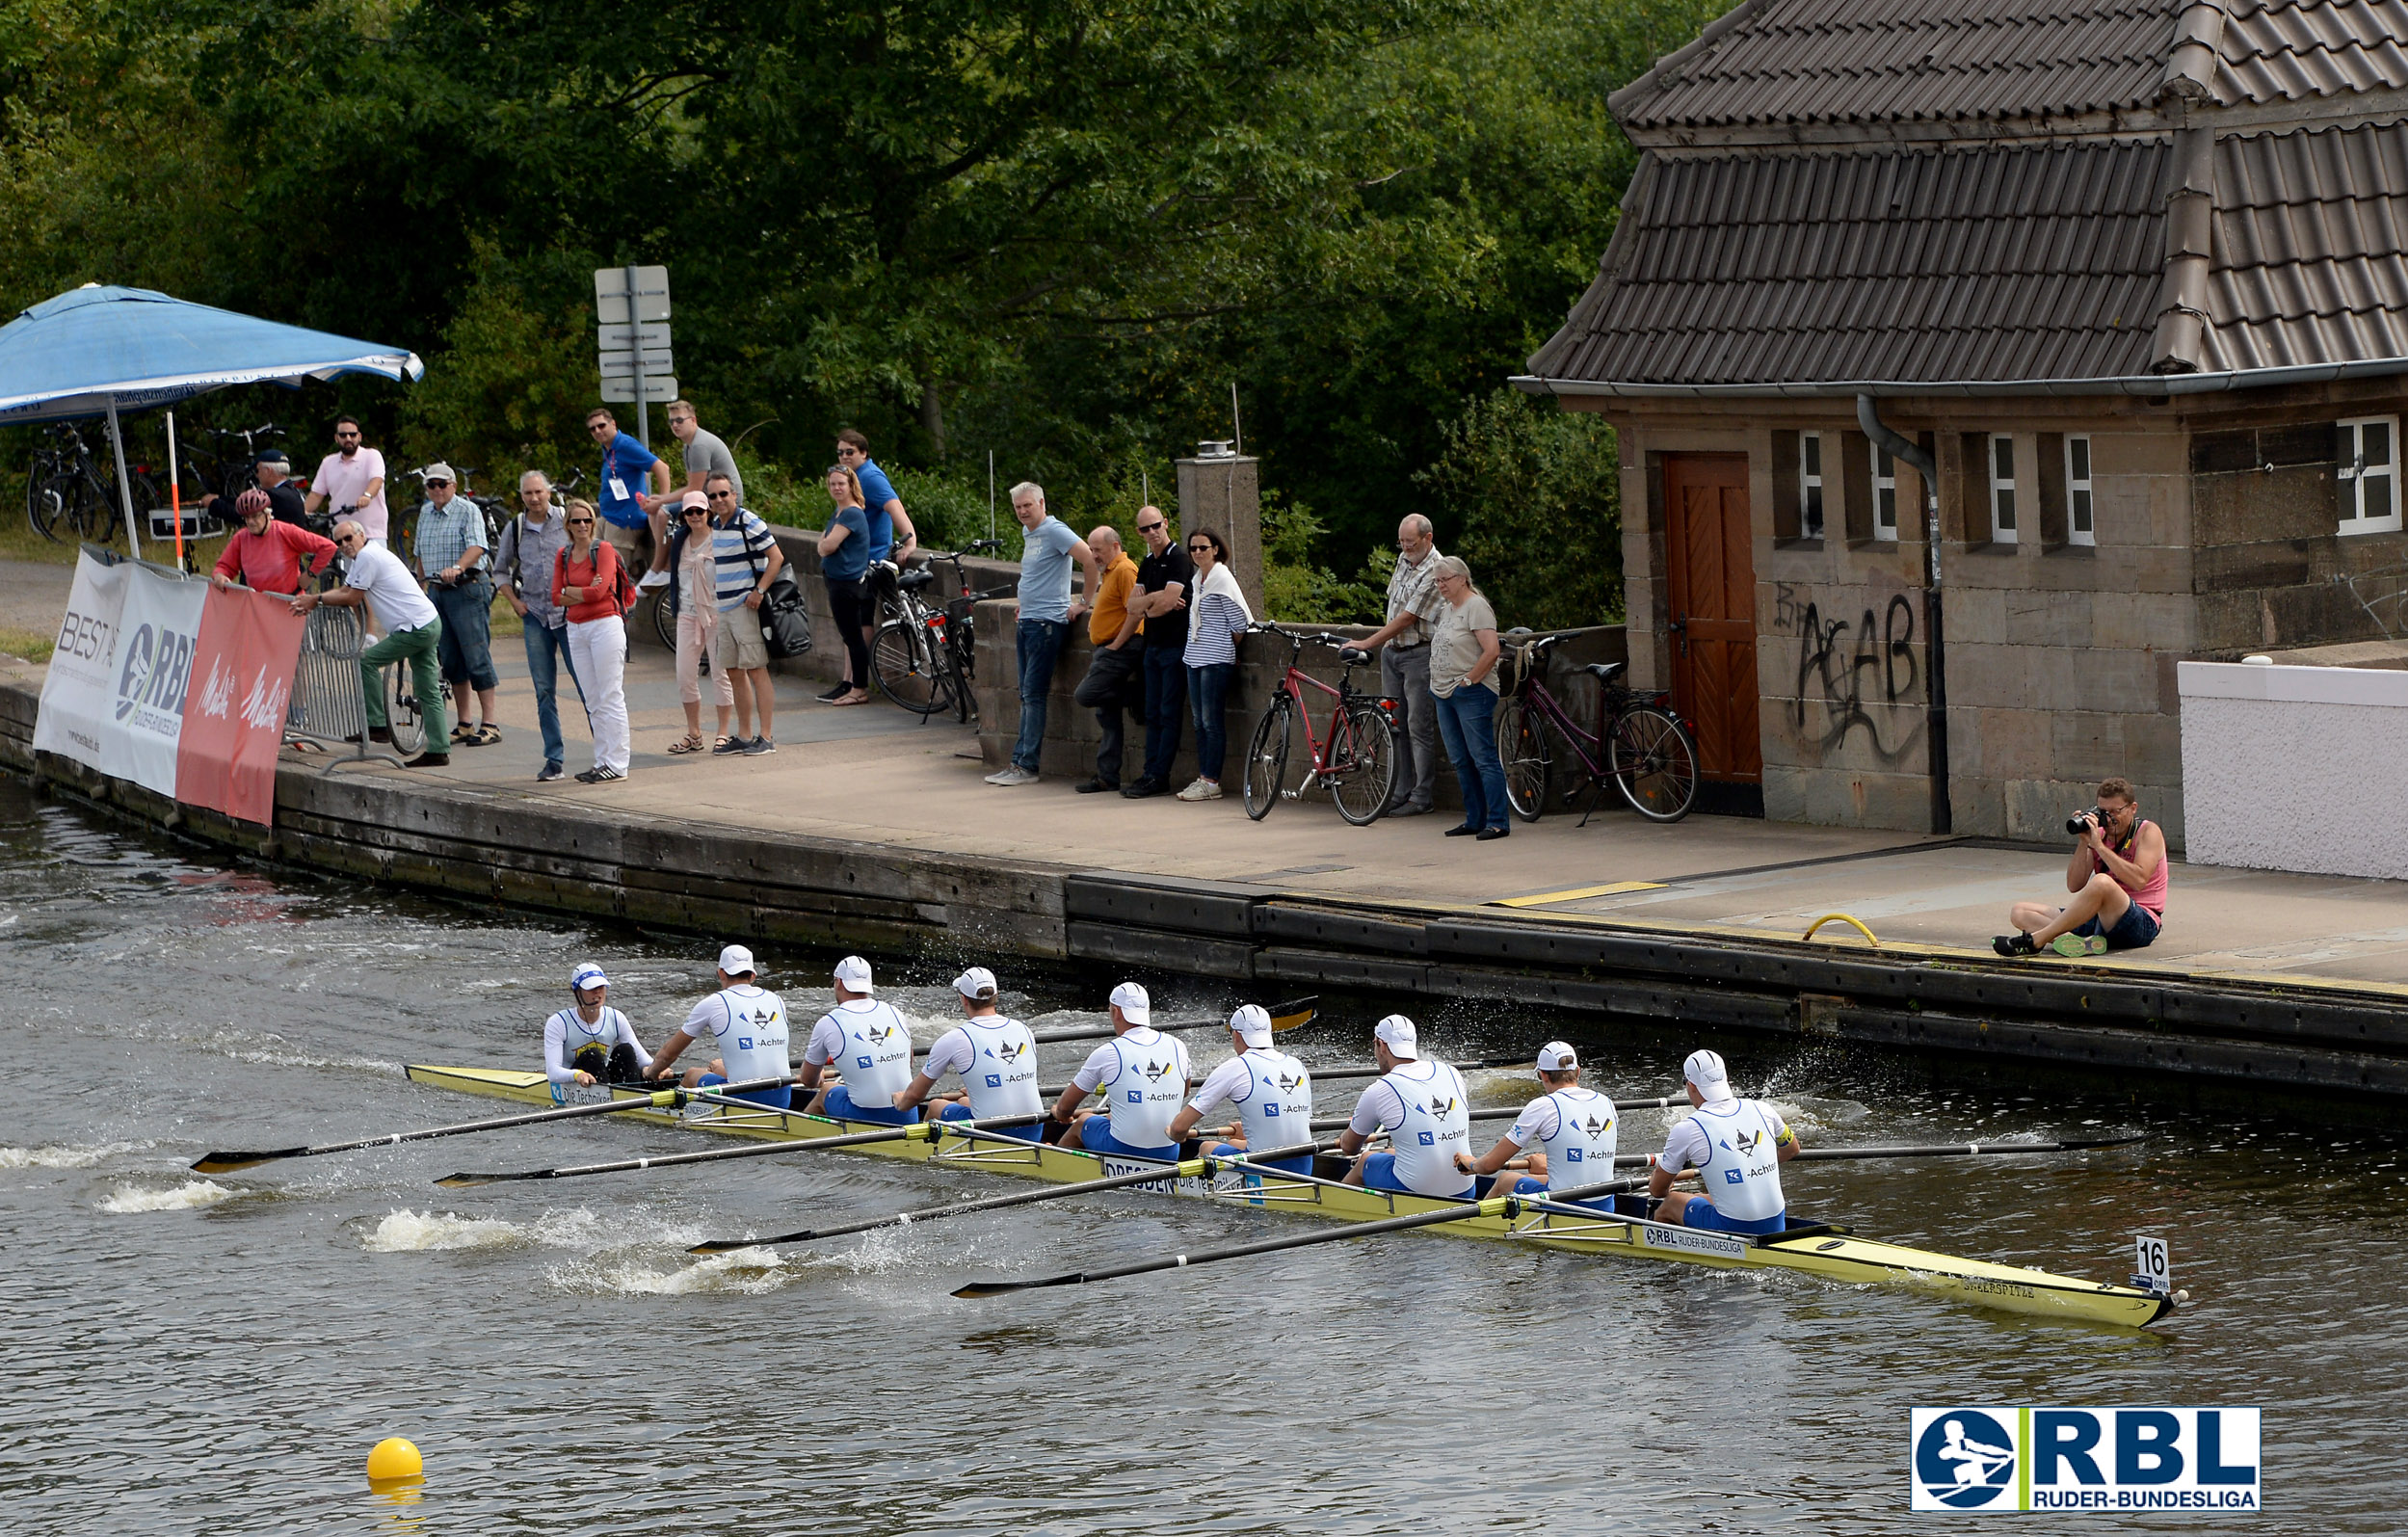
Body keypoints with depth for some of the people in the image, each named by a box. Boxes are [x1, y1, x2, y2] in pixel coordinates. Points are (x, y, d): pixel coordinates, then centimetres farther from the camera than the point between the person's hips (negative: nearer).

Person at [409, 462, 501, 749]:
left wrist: (457, 568, -38)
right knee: (451, 659, 8)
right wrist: (423, 584, 21)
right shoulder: (426, 513, 15)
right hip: (436, 593, 7)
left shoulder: (468, 511, -8)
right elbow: (420, 553, 24)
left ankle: (489, 724, -7)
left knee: (477, 656, -8)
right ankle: (463, 725, 14)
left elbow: (476, 547, -22)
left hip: (466, 589, -7)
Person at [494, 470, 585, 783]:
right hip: (535, 615, 3)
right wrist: (514, 601, 6)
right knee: (544, 691, 3)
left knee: (585, 684, -6)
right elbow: (500, 570, 20)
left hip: (569, 613, -3)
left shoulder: (567, 521, -1)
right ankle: (554, 760, 6)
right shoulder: (514, 529, 7)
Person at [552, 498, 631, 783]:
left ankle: (616, 765, -5)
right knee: (593, 702, 8)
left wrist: (569, 591, -3)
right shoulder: (564, 556, 11)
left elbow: (598, 592, -16)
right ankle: (602, 762, 12)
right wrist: (584, 593, -10)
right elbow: (556, 598, 3)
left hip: (605, 625, -6)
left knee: (610, 698, -5)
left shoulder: (603, 549, -6)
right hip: (576, 629, 7)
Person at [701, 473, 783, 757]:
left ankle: (767, 737, -7)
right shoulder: (714, 526, 13)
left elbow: (777, 558, -13)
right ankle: (743, 736, 15)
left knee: (756, 671, -8)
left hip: (747, 608, -8)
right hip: (723, 610, 8)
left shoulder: (749, 524, -11)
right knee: (733, 673, 9)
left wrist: (759, 591, -20)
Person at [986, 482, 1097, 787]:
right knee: (1027, 696, 9)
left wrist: (1084, 603, -15)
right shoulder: (1028, 533, 17)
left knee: (1034, 694, -9)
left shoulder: (1055, 531, -12)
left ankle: (1027, 766, -8)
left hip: (1047, 622, -10)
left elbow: (1090, 559, -21)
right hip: (1028, 621, 10)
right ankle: (1019, 761, 10)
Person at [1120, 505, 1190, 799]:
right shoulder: (1147, 564, 15)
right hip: (1153, 645, 9)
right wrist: (1155, 598, -13)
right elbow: (1133, 604, 7)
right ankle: (1150, 774, 11)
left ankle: (1159, 776, -5)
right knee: (1153, 715, 9)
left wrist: (1146, 608, 0)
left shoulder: (1178, 558, -11)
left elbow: (1168, 602, -20)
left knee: (1170, 714, -5)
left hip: (1175, 645, -9)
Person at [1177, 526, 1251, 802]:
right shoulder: (1197, 578, 13)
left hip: (1216, 660, -9)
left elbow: (1241, 620, -11)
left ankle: (1211, 783, -4)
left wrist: (1229, 647, 1)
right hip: (1195, 659, 9)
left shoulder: (1222, 578, -12)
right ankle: (1203, 777, 15)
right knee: (1200, 722, 10)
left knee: (1213, 722, -6)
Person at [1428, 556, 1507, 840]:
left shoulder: (1476, 607, -11)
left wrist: (1468, 680, -17)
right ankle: (1474, 821, 17)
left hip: (1471, 694, -10)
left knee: (1483, 758, -9)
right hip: (1445, 694, 10)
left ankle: (1497, 822, -9)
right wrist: (1440, 684, 13)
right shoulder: (1446, 610, 16)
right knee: (1461, 762, 11)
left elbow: (1491, 651, -20)